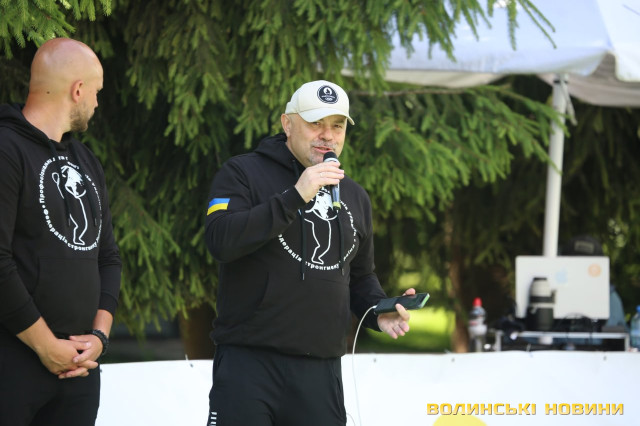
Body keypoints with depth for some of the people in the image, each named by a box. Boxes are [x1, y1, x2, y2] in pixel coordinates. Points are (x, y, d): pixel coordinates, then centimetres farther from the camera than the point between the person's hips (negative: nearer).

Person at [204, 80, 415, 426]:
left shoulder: (354, 197, 18)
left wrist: (378, 311, 7)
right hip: (249, 362, -5)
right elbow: (220, 240, -17)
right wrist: (295, 197, -20)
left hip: (321, 371, 5)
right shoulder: (243, 173, 0)